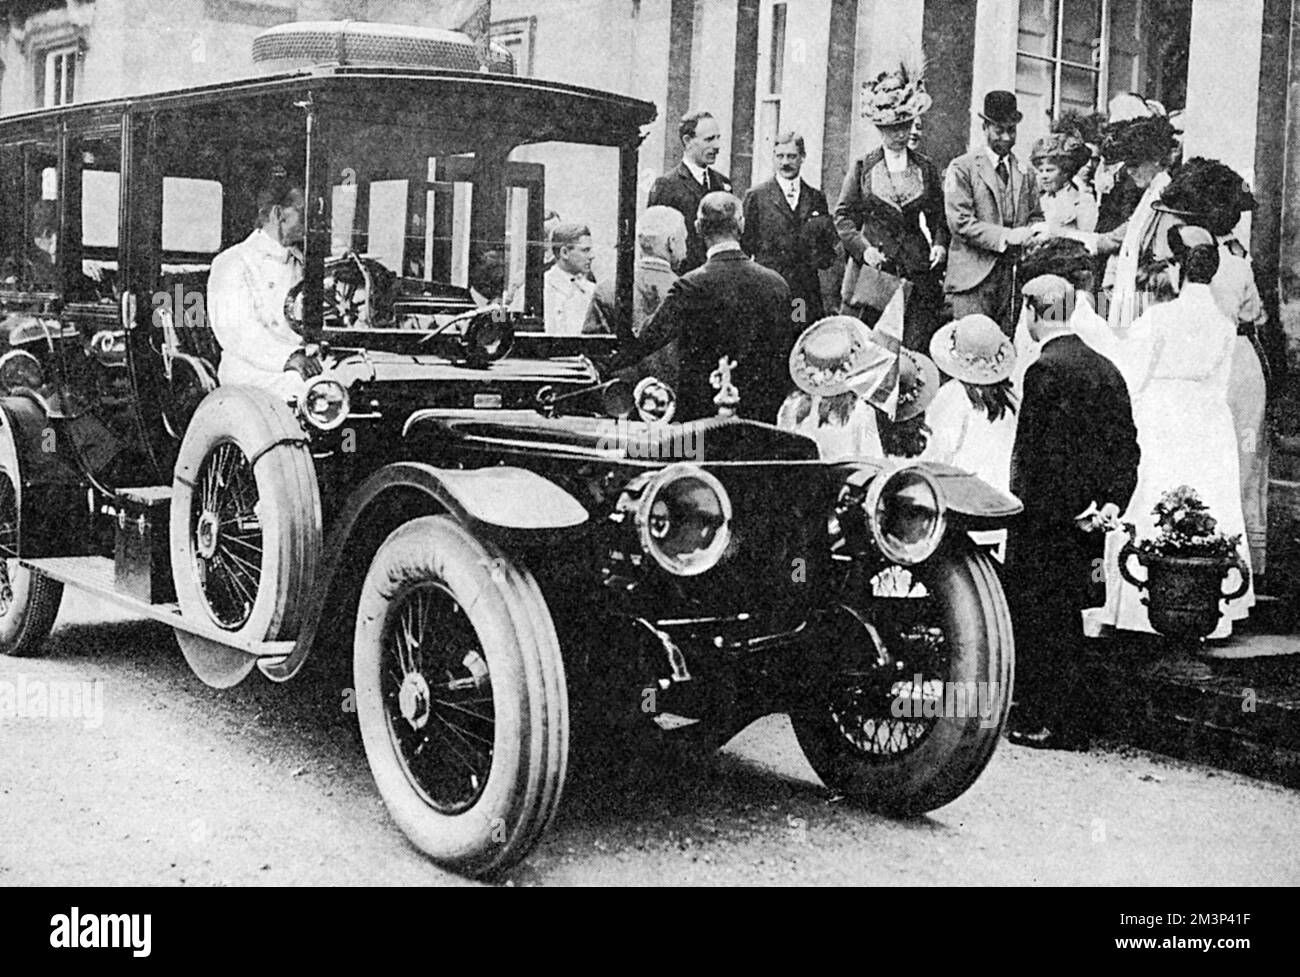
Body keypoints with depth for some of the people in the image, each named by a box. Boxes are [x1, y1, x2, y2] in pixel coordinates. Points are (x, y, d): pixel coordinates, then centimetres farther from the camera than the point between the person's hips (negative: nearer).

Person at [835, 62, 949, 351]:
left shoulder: (926, 169, 12)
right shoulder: (862, 167, 6)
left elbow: (938, 216, 17)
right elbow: (843, 215, 5)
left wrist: (939, 244, -2)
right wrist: (863, 247, -10)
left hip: (917, 271, 2)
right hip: (872, 270, -1)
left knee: (915, 348, -6)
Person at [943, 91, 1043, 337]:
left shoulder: (1025, 173, 19)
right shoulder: (962, 168, 1)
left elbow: (1036, 217, 21)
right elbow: (960, 222, -8)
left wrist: (1030, 233, -3)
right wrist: (1005, 236, -16)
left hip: (1015, 277, 5)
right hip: (974, 278, -5)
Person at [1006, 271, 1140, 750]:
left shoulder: (1045, 370, -14)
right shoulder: (1106, 369, 11)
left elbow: (1034, 451, -18)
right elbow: (1128, 445, 10)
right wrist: (1113, 502, 6)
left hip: (1047, 518, -8)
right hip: (1088, 520, 8)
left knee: (1035, 618, 0)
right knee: (1067, 617, 15)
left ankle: (1042, 723, 2)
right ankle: (1071, 725, 21)